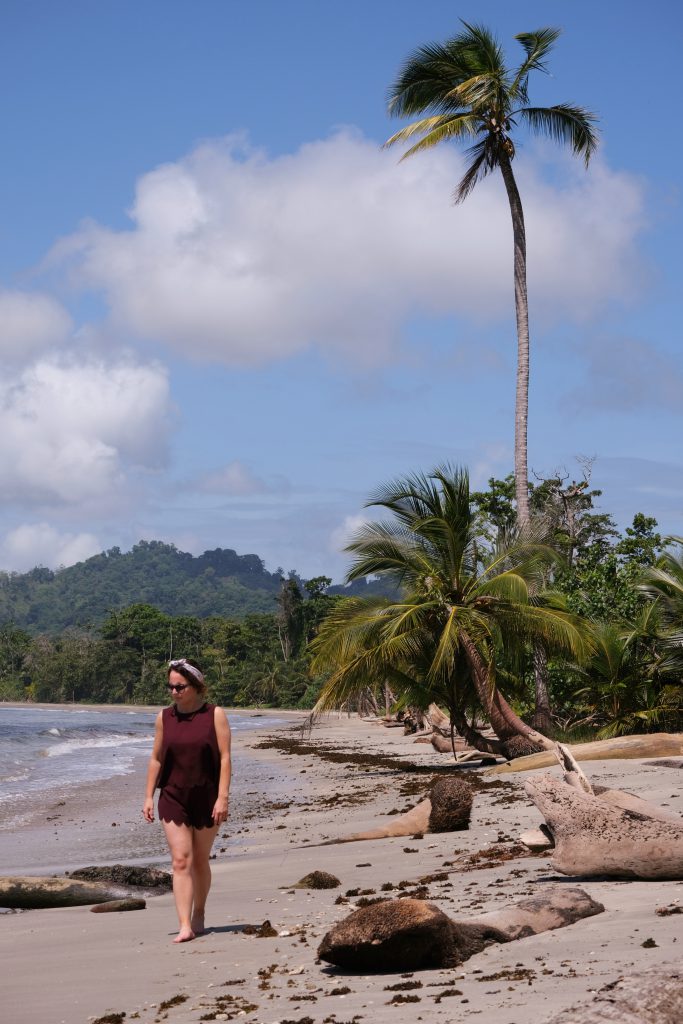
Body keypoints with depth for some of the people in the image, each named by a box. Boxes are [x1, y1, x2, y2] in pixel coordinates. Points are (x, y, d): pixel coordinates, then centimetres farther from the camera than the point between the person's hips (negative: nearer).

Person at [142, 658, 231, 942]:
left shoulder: (215, 715, -4)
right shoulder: (164, 717, 4)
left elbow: (224, 758, -7)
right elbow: (156, 758, 9)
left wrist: (222, 798, -13)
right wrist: (148, 796, 4)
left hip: (206, 798, -1)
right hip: (173, 798, 1)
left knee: (200, 862, 10)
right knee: (180, 861, -9)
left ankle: (198, 916, 28)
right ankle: (184, 926, -14)